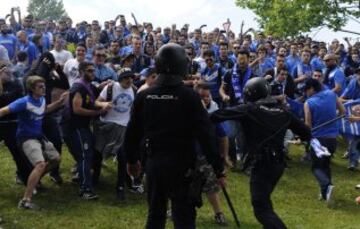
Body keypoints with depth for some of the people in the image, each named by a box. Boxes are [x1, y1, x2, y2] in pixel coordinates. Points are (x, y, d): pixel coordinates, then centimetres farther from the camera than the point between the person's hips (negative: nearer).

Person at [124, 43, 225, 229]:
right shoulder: (189, 96, -11)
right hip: (181, 163, -4)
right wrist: (218, 169, -10)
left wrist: (132, 159, 23)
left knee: (155, 214, 18)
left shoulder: (144, 96, 0)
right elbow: (205, 135, -15)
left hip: (154, 162, 4)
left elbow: (133, 132, 8)